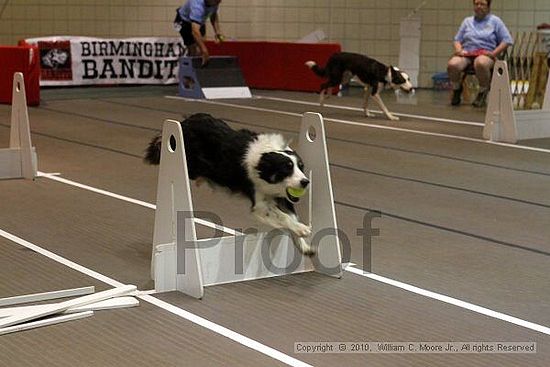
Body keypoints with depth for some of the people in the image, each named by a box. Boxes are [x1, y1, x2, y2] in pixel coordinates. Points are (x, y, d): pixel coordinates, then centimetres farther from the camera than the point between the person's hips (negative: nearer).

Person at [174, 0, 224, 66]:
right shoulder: (198, 5, -44)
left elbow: (214, 15, 4)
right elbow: (195, 32, -52)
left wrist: (217, 32, -8)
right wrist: (204, 51, -57)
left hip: (200, 22, 7)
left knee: (199, 51, 4)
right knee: (193, 51, -10)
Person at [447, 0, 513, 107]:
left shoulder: (495, 21, 14)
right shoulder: (467, 21, 25)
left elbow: (507, 40, 6)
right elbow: (457, 40, 21)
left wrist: (494, 53, -7)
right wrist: (459, 50, -2)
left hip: (485, 53, -3)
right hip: (466, 53, 3)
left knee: (480, 63, -43)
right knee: (452, 64, -33)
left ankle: (483, 93, -19)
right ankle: (457, 89, -4)